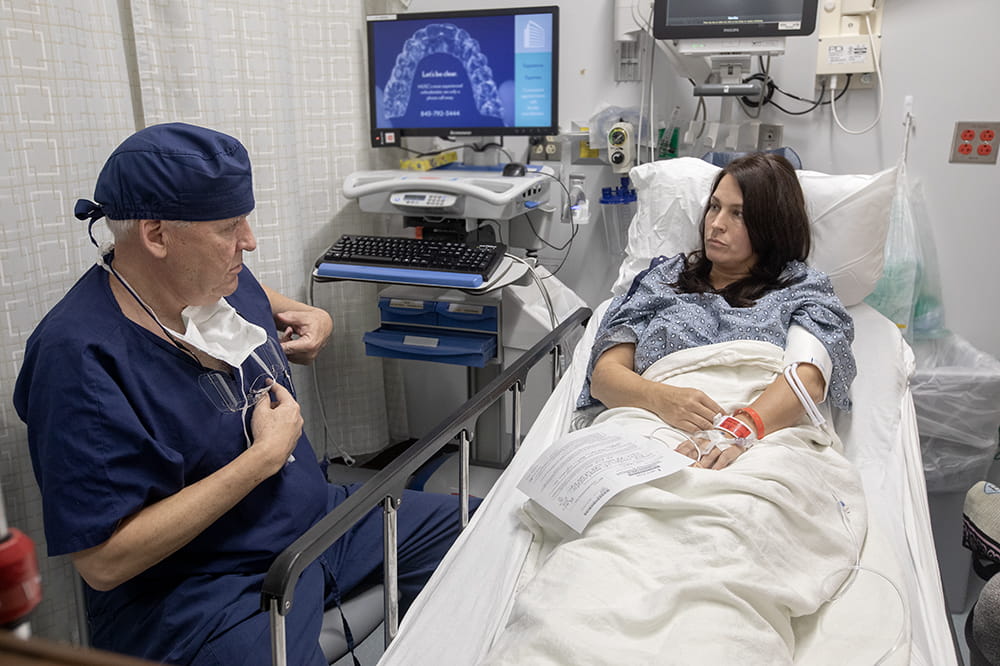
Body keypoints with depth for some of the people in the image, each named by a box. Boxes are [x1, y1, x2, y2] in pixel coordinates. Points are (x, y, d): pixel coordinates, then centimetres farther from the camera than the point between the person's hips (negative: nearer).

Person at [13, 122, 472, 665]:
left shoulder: (218, 276, 0)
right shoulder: (78, 355, -23)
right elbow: (104, 562, -24)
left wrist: (309, 317, 6)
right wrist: (265, 456, -22)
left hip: (319, 519, 8)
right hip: (202, 591, -7)